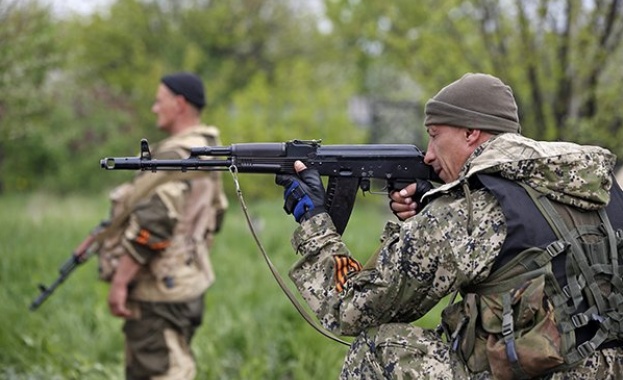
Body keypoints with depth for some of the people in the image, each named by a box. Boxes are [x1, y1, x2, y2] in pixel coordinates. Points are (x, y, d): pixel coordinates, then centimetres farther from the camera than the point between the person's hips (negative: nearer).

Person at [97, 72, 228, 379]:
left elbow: (152, 224, -25)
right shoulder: (206, 152, 14)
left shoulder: (176, 156, -18)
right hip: (185, 282, 10)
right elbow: (215, 216, 23)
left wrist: (120, 280, -21)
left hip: (161, 291, -10)